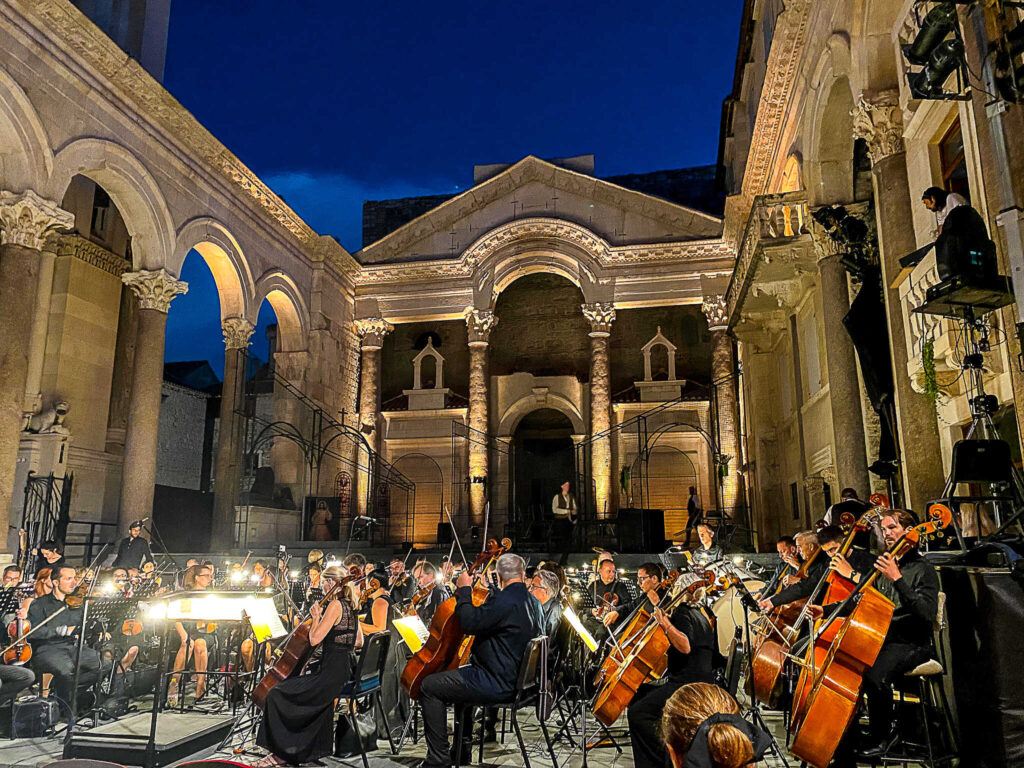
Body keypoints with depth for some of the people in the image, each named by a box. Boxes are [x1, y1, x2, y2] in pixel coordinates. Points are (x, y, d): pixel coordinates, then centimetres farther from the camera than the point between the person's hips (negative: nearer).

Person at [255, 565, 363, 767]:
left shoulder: (335, 605, -14)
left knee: (276, 694, -3)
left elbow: (314, 640, -18)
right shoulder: (350, 606, 13)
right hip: (345, 669, 10)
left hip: (332, 672, -10)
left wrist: (316, 617, -3)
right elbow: (359, 642, 19)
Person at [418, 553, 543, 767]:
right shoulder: (533, 603, 7)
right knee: (459, 675, 33)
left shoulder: (505, 600, -24)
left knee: (429, 687, -4)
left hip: (497, 685, -10)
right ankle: (463, 747, 40)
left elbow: (470, 623, -25)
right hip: (516, 677, 10)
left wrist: (464, 591, -12)